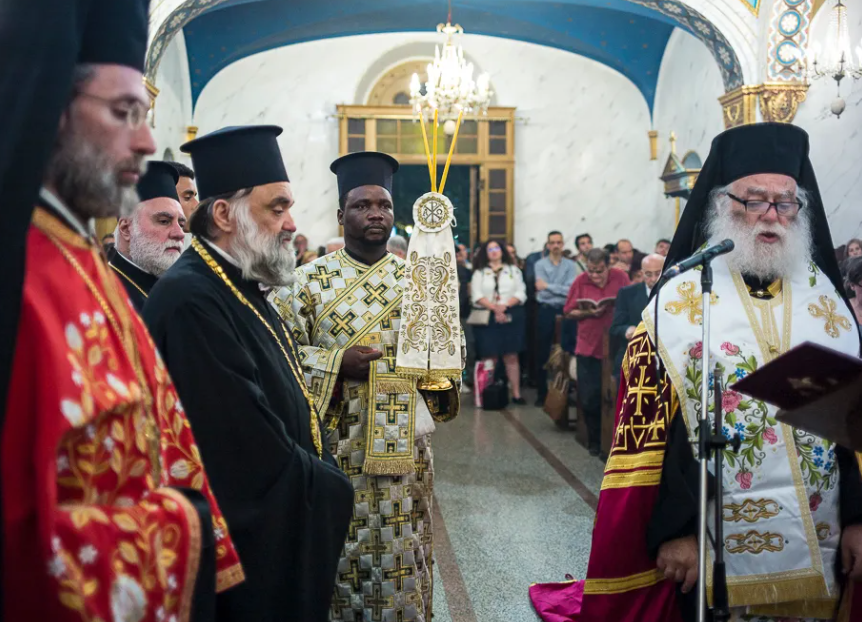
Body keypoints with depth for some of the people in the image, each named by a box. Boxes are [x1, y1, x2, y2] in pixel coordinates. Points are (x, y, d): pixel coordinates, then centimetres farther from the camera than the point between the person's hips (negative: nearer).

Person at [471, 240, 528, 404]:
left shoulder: (513, 270, 13)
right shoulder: (479, 272, 11)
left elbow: (521, 293, 4)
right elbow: (477, 296, -1)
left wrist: (505, 305, -13)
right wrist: (494, 308, -15)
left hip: (511, 316, 1)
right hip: (487, 318, -1)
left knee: (511, 356, -1)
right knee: (489, 358, -4)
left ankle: (516, 393, 0)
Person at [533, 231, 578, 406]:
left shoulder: (570, 265, 3)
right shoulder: (540, 265, 1)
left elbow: (570, 290, -11)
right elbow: (542, 292, -8)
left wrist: (548, 286, -11)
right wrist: (561, 290, -9)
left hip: (565, 311, 1)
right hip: (546, 311, -1)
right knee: (542, 353, 3)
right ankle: (542, 392, 11)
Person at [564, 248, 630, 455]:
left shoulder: (620, 278, -2)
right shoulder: (581, 281, -3)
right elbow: (569, 312, 1)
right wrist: (588, 313, -16)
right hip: (588, 347, 0)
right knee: (590, 398, 3)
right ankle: (595, 441, 19)